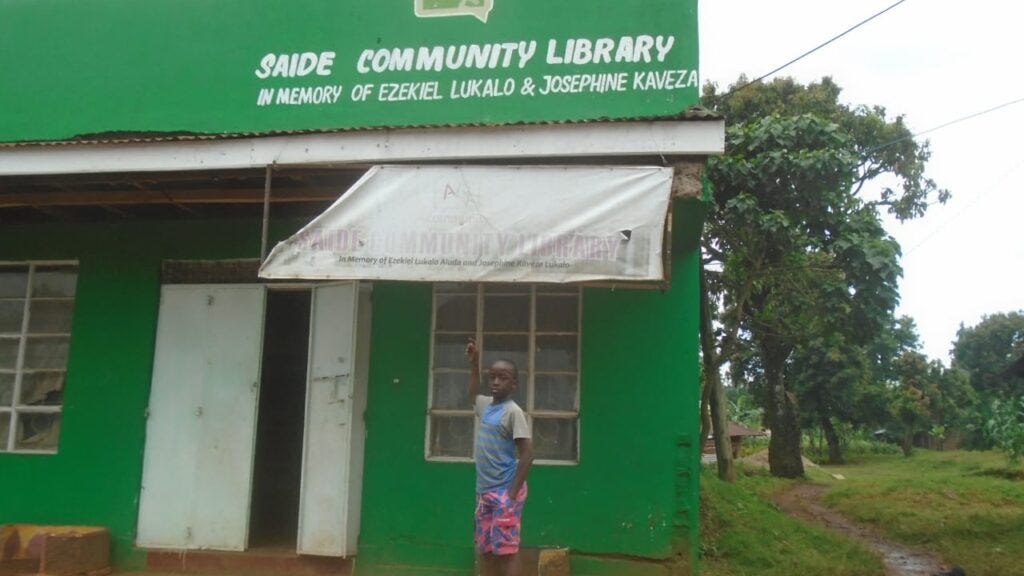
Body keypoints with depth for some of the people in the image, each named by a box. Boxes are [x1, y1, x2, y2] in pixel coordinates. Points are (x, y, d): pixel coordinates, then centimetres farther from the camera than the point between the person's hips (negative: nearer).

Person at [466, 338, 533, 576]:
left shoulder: (513, 412, -12)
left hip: (504, 492, -8)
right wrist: (474, 362, 30)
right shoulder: (486, 405, 10)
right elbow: (473, 393, 36)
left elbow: (527, 454, -15)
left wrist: (512, 493, -17)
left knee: (506, 550, -7)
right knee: (486, 550, 11)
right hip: (484, 491, 8)